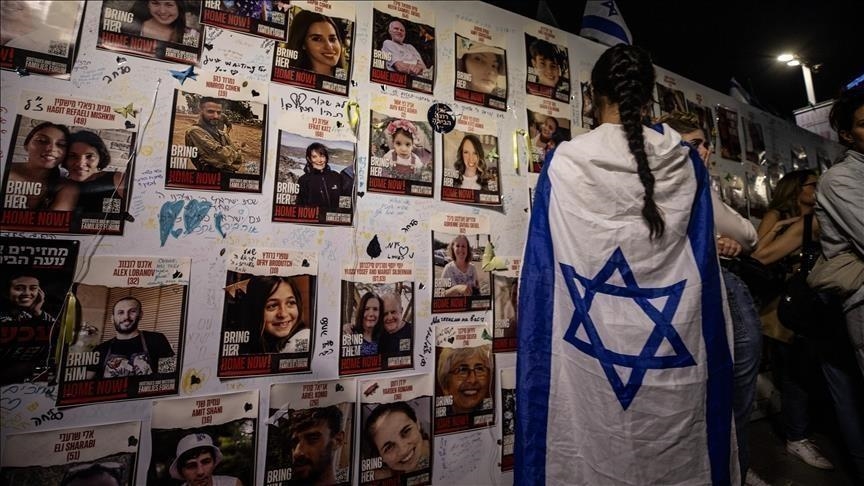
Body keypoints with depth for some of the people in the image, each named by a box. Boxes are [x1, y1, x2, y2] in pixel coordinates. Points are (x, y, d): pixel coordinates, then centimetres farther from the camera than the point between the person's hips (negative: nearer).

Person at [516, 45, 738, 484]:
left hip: (586, 355, -2)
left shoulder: (563, 162, -6)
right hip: (673, 351, 3)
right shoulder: (685, 164, 2)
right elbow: (705, 270, 5)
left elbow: (541, 272, -4)